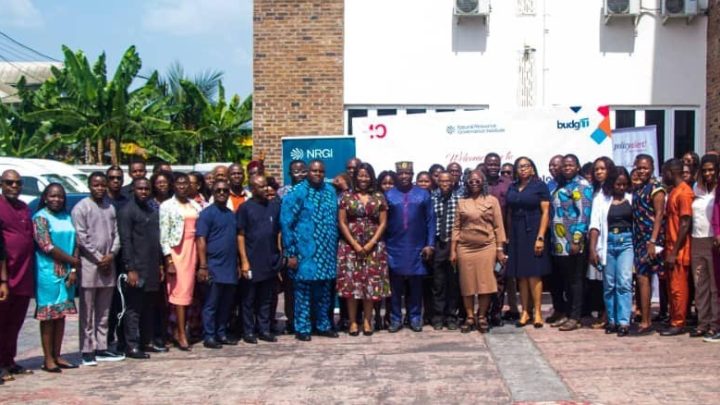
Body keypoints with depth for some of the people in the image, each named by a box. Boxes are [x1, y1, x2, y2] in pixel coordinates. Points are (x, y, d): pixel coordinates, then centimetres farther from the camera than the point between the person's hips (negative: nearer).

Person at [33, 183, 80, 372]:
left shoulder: (67, 218, 12)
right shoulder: (40, 218, -6)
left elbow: (76, 244, 8)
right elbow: (47, 246, -14)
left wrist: (73, 270, -3)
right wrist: (73, 260, -9)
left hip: (67, 273, 6)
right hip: (48, 273, -6)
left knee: (61, 314, 9)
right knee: (48, 315, -2)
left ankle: (57, 356, 15)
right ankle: (48, 358, 3)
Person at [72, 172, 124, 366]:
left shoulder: (110, 207, 13)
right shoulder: (81, 207, -4)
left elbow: (116, 234, 10)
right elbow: (81, 237, -10)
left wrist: (111, 255, -5)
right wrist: (98, 258, -11)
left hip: (108, 263, 6)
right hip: (89, 264, -6)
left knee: (104, 311, 10)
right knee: (87, 311, -2)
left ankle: (101, 348, 16)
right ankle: (87, 351, 2)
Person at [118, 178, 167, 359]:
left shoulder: (153, 211, 16)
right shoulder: (127, 211, -7)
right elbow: (125, 241, -13)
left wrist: (160, 265, 15)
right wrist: (130, 269, -18)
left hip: (152, 269, 7)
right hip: (136, 269, -7)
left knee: (150, 308, 13)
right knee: (133, 309, -2)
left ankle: (147, 342, 22)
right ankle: (131, 346, 3)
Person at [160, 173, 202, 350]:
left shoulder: (195, 205, 13)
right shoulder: (167, 206, -1)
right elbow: (163, 235, -5)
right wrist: (168, 259, -12)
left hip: (192, 250, 5)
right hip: (176, 251, -5)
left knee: (188, 290, 5)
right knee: (180, 291, -6)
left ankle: (179, 330, 13)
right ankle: (182, 335, -3)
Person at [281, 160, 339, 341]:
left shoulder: (330, 191, 10)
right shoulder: (297, 193, -6)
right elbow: (286, 223, -8)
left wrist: (335, 247, 11)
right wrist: (291, 252, -12)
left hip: (327, 252, 5)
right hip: (306, 251, -5)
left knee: (325, 291, 12)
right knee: (304, 290, 1)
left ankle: (324, 325, 23)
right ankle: (302, 328, 10)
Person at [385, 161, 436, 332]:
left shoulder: (423, 195, 4)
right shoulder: (388, 195, 3)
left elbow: (430, 221, 3)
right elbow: (383, 222, 4)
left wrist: (430, 244, -3)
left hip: (417, 248, 0)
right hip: (394, 248, 0)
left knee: (416, 284, 6)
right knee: (395, 284, 3)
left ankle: (415, 317, 16)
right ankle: (395, 318, 12)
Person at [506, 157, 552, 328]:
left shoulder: (540, 186, -2)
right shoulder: (512, 188, 12)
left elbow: (545, 212, -7)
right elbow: (509, 213, 13)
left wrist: (540, 237, -15)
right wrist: (509, 235, 5)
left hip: (533, 232, -4)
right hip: (516, 234, 5)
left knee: (534, 273, -5)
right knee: (521, 274, 4)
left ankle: (537, 312, 1)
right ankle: (525, 312, 8)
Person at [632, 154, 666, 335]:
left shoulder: (655, 188, -7)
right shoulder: (637, 189, 15)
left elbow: (659, 215, -12)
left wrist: (653, 241, -18)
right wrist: (635, 239, 9)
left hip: (650, 239, -7)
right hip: (638, 239, 7)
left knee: (643, 278, -9)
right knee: (643, 278, 9)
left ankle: (645, 323, -5)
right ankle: (644, 318, 15)